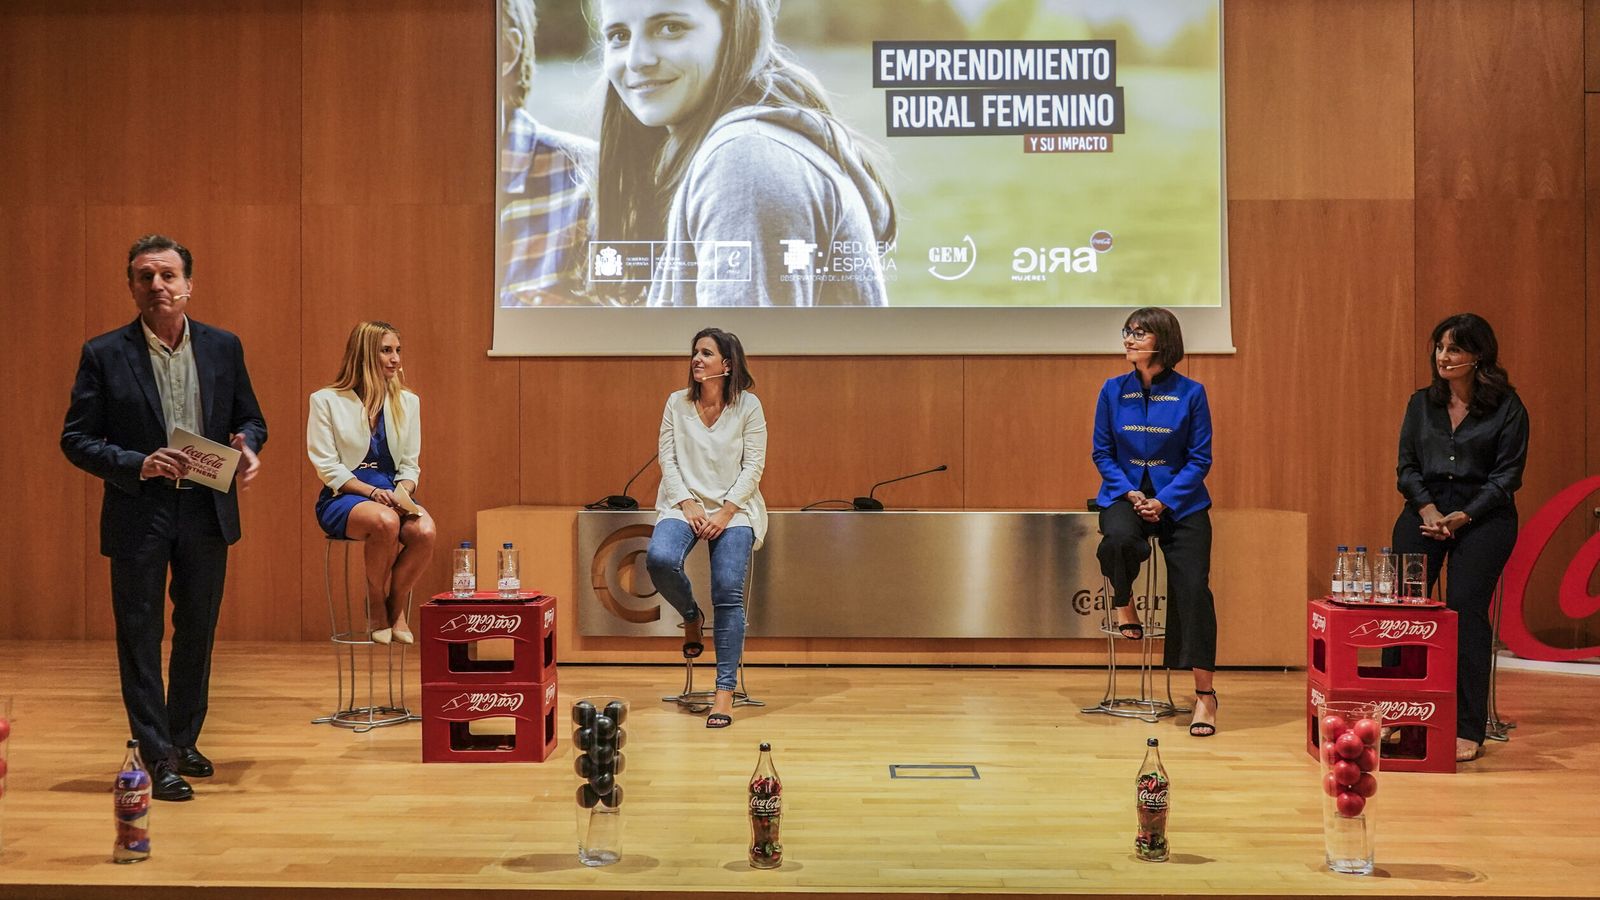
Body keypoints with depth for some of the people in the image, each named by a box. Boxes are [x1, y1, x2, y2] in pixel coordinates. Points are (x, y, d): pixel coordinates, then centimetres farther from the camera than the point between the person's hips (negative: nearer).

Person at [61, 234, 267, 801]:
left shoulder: (223, 347, 3)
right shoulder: (104, 355, -5)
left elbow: (250, 420, 11)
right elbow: (76, 440, -4)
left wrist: (248, 449, -12)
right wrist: (137, 465, -19)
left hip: (208, 514, 3)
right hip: (139, 518, -3)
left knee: (197, 634, 14)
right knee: (140, 639, 3)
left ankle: (184, 741, 31)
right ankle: (158, 758, 12)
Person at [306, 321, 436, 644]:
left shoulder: (407, 402, 12)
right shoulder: (326, 401, 0)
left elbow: (410, 464, 11)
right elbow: (327, 466, -6)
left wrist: (402, 492, -11)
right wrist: (372, 492, -19)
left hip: (393, 495, 4)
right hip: (342, 497, -3)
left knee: (424, 530, -31)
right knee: (385, 522, -37)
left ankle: (397, 608, -9)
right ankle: (376, 609, -14)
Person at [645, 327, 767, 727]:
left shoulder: (748, 406, -1)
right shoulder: (677, 403, 5)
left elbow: (753, 466, -3)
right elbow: (667, 460, 3)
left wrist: (725, 512, -13)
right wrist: (688, 506, -10)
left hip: (734, 508, -1)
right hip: (685, 503, 2)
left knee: (729, 592, -17)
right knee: (659, 558, -29)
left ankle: (725, 691, -11)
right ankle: (691, 616, 4)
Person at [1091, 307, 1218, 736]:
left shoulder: (1190, 393, -4)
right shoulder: (1113, 391, 2)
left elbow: (1200, 458, -3)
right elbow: (1102, 452, 5)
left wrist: (1163, 501, -15)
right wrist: (1130, 494, -10)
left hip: (1180, 500, -1)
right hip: (1125, 493, 1)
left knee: (1193, 588, -13)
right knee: (1119, 538, -34)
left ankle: (1205, 693, -3)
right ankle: (1123, 602, 2)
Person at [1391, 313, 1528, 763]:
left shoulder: (1507, 407, 1)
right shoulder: (1422, 403, 13)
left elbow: (1507, 476, -2)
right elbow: (1406, 465, 12)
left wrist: (1461, 517, -12)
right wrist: (1428, 509, -6)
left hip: (1483, 514, -3)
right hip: (1425, 509, 4)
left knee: (1465, 608, -14)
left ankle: (1467, 731, -7)